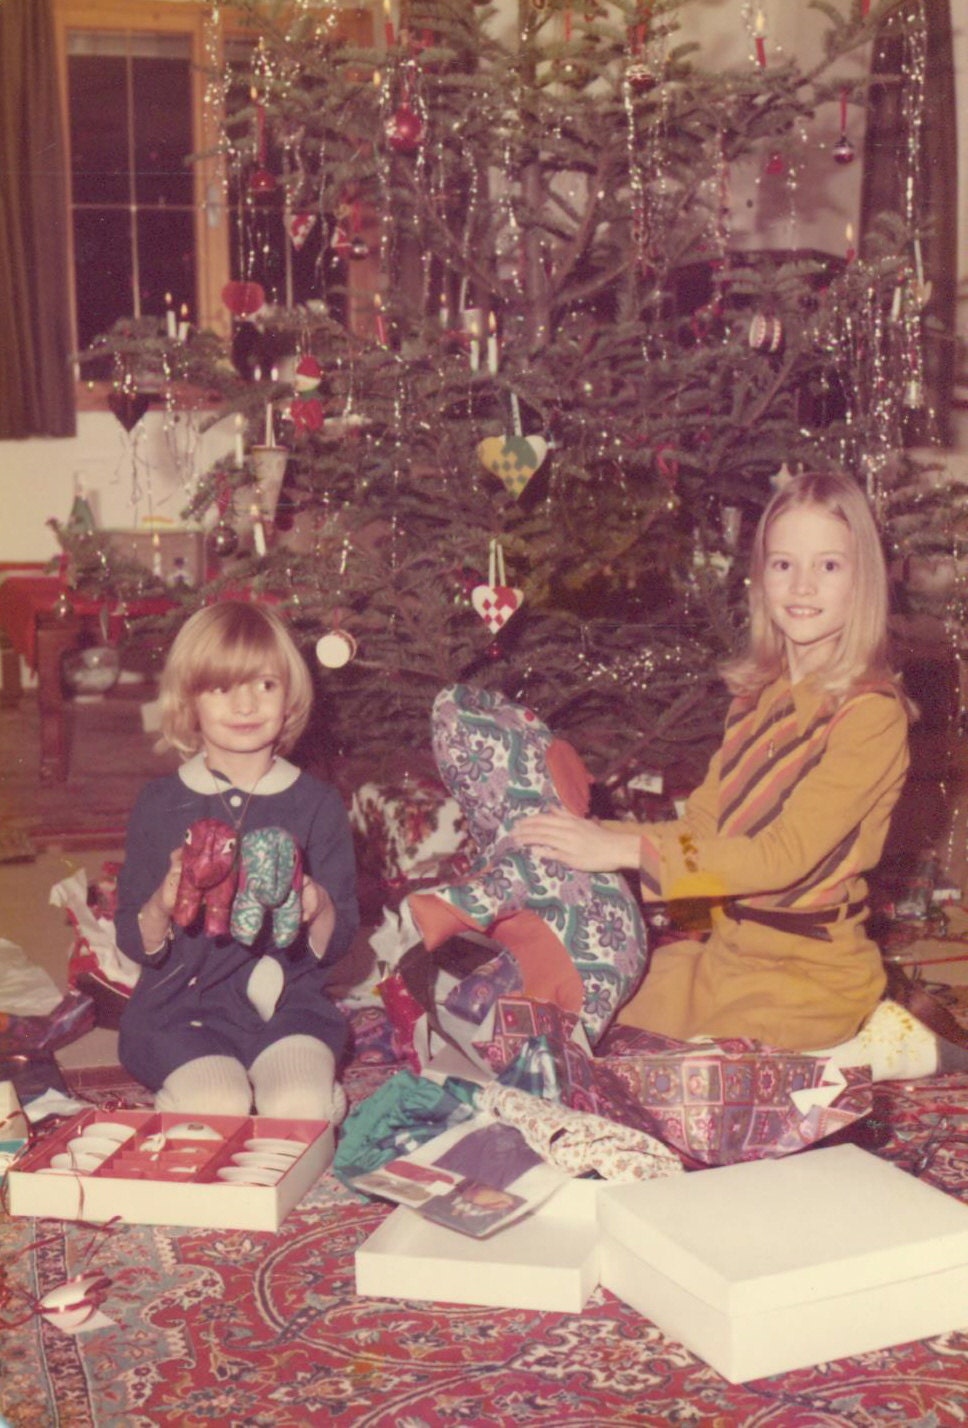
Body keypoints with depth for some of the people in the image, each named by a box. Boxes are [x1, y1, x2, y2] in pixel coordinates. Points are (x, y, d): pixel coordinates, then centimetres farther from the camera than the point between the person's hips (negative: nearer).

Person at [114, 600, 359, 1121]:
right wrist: (162, 907, -18)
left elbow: (336, 945, 5)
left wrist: (319, 911, -18)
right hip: (180, 1006, 0)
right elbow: (134, 942, 4)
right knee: (215, 1107, -28)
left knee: (302, 1105, -29)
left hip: (288, 1004, 0)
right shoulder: (160, 803, 4)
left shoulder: (318, 804, 5)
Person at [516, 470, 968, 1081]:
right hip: (729, 947, 8)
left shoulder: (871, 714, -17)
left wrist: (625, 849, -25)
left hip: (809, 968, -8)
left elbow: (786, 855, -23)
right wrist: (590, 838, -6)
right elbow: (703, 826, 8)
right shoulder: (760, 697, 7)